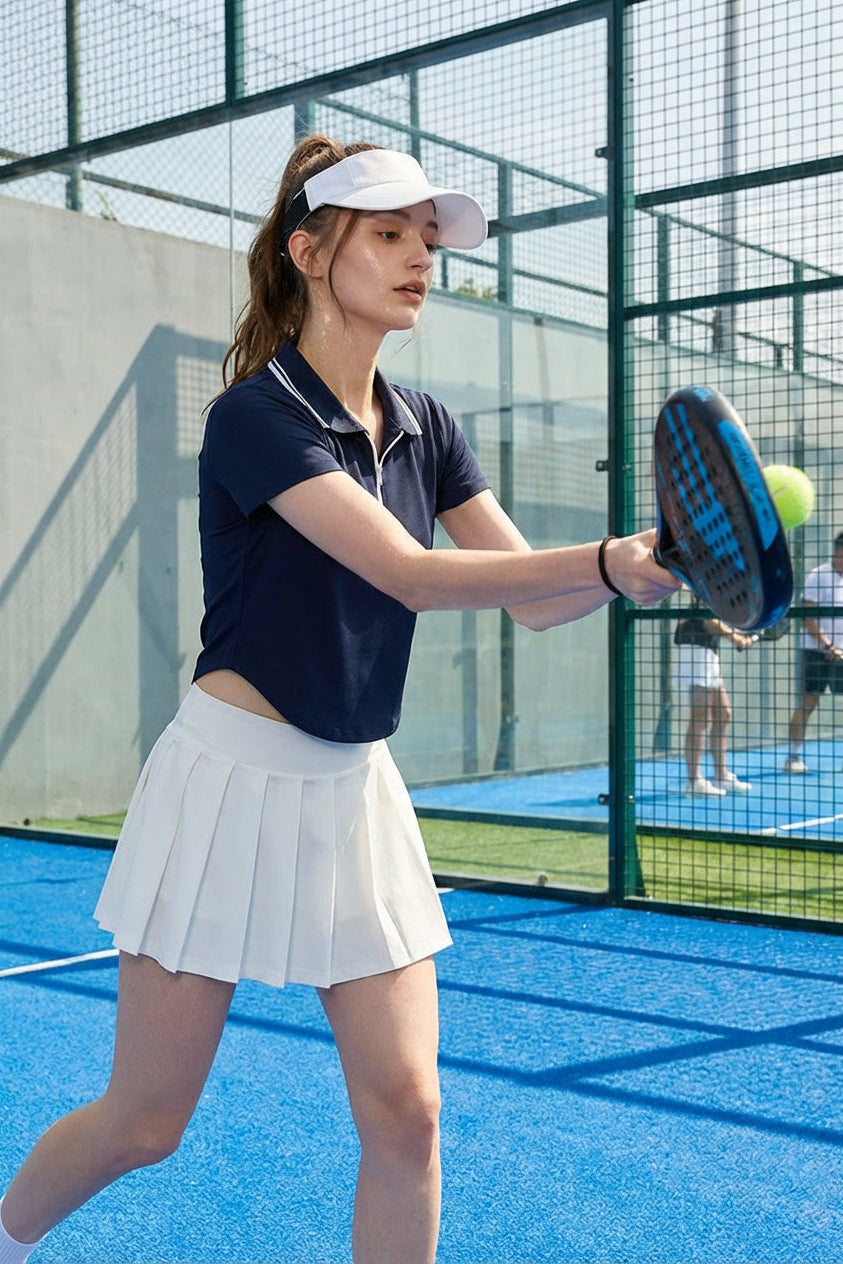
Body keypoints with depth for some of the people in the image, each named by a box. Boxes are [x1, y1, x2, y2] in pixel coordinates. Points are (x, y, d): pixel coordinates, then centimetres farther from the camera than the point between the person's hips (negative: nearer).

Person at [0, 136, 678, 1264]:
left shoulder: (424, 429, 8)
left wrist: (660, 566, -13)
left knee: (405, 1110, -1)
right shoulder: (255, 416, -13)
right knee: (143, 1125, 6)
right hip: (236, 779, -6)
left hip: (357, 789, 6)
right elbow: (412, 574, -23)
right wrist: (612, 561, -28)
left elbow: (530, 595, 4)